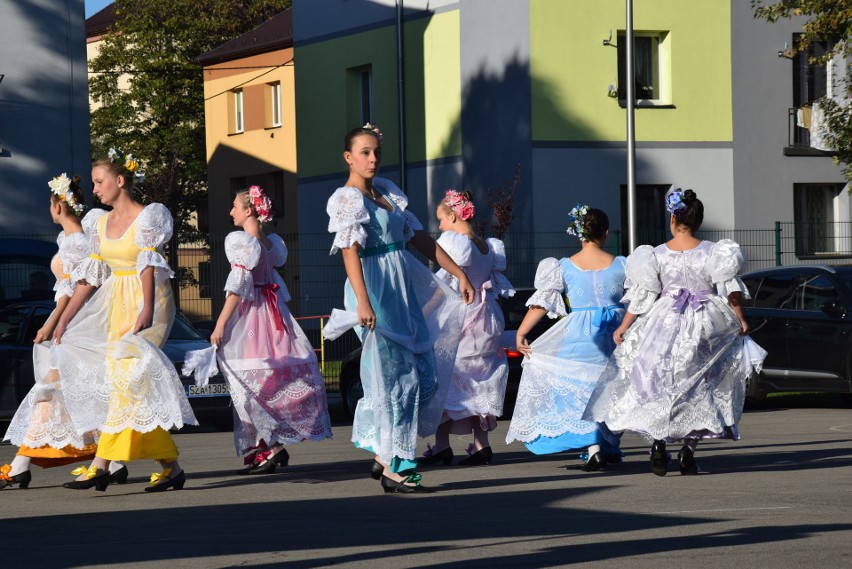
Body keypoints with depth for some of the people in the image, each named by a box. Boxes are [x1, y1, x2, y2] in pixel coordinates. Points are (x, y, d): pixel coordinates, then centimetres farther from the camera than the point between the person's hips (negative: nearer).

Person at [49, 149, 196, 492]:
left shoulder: (147, 217, -7)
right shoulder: (102, 223, 12)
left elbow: (148, 265, -18)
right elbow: (90, 276, 12)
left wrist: (147, 309, -29)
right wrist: (65, 318, 7)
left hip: (148, 302, -7)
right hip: (116, 305, 7)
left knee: (127, 374, -15)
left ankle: (101, 466, -17)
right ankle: (170, 465, 3)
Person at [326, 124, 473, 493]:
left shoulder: (388, 192, 17)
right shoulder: (346, 199, -7)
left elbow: (419, 237, 21)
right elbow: (350, 251, -19)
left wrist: (459, 273, 17)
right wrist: (363, 302, -31)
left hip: (405, 291, 8)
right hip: (377, 294, -8)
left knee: (426, 376, 6)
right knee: (397, 377, -8)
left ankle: (385, 456, 15)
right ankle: (394, 469, -2)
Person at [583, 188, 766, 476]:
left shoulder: (656, 255, -5)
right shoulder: (712, 252, -7)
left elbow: (641, 298, -2)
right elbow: (731, 291, -4)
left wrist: (623, 328, 8)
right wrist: (740, 320, 11)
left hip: (665, 323, 0)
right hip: (703, 328, 0)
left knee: (660, 387, 12)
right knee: (698, 388, 10)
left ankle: (659, 446, -1)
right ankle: (688, 451, 2)